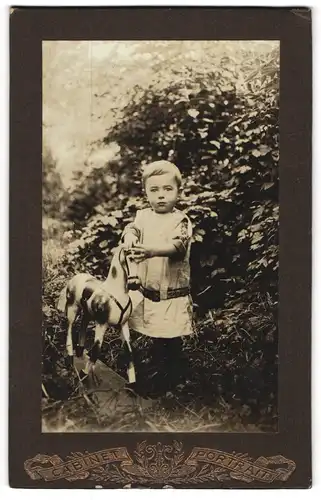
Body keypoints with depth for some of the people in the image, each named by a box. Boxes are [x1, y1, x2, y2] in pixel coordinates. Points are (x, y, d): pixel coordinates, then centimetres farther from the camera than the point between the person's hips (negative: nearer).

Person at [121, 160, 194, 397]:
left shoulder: (181, 220, -10)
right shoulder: (143, 216, 6)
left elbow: (177, 246, -26)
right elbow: (132, 228, -12)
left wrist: (150, 250, -43)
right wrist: (130, 237, -37)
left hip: (173, 295, -4)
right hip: (147, 293, 4)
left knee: (172, 342, 2)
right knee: (156, 339, 18)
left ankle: (175, 378, 20)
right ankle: (159, 372, 36)